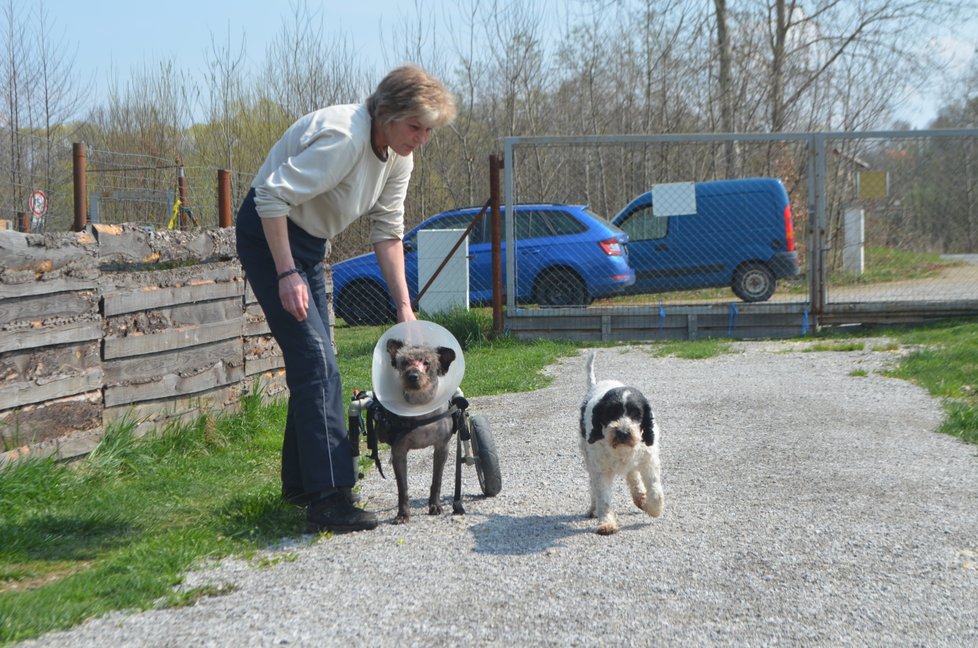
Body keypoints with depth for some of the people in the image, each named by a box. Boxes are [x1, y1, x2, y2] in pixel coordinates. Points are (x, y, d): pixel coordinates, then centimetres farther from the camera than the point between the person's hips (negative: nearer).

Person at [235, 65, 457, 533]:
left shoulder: (398, 157, 0)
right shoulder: (343, 137, -29)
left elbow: (387, 233, 5)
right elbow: (272, 197, -29)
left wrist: (404, 307, 0)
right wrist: (286, 274, -29)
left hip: (308, 242, 10)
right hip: (268, 235, -10)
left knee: (313, 363, 14)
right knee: (316, 363, -17)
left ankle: (300, 483, 27)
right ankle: (329, 499, -18)